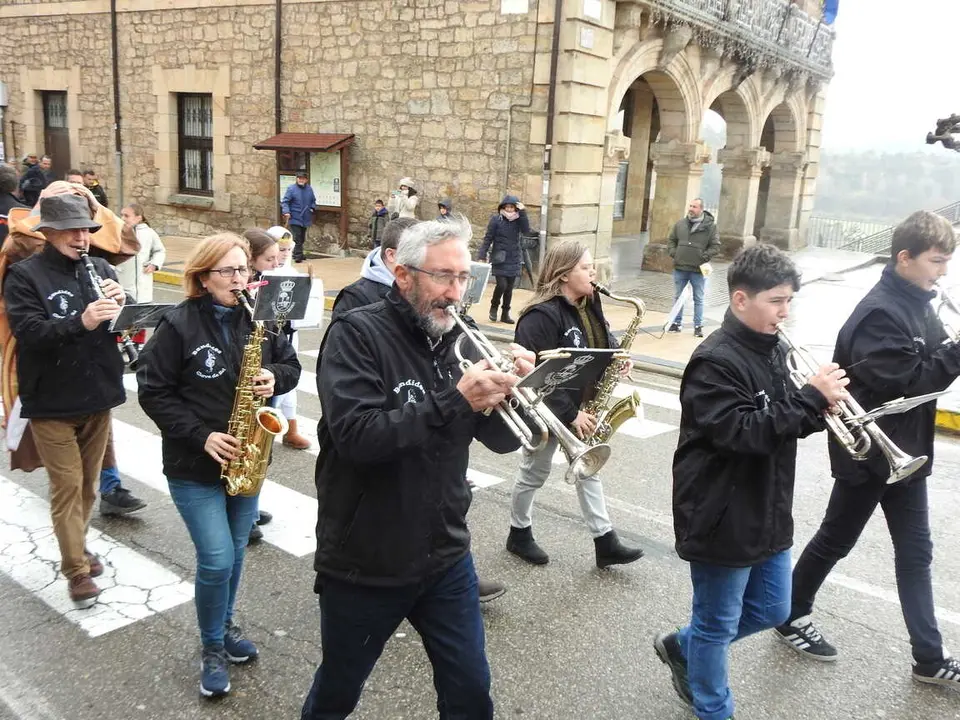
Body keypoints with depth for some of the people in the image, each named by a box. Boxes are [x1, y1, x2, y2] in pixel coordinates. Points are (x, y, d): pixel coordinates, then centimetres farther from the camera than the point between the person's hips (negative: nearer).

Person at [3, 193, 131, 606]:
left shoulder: (100, 268, 5)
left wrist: (120, 304, -20)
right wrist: (80, 322, -36)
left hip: (97, 396, 5)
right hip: (51, 403, -5)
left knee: (88, 483, 18)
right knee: (67, 485, 0)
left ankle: (77, 546, 38)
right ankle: (76, 570, 11)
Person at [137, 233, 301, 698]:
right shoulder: (178, 325, -14)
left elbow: (291, 364, 10)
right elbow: (153, 392, -11)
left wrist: (275, 377, -14)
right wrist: (200, 435, -19)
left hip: (245, 460, 5)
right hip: (194, 465, -4)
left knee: (234, 554, 16)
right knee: (217, 561, -5)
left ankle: (226, 625, 40)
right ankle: (212, 648, 19)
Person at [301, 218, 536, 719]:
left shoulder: (458, 340, 1)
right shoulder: (357, 334, -14)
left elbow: (503, 440, 3)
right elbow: (355, 436, -27)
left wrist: (510, 390, -17)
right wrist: (455, 401, -30)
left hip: (445, 559, 4)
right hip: (363, 565, -4)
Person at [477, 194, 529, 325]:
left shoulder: (518, 219, 3)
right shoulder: (496, 219, -5)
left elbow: (526, 230, -14)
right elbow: (488, 238, -5)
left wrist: (523, 212, -18)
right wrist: (482, 256, -9)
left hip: (514, 259, 3)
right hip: (499, 259, -3)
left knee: (509, 287, 7)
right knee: (502, 285, -12)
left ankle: (505, 314, 19)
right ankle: (494, 307, 14)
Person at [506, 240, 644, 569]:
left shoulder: (589, 305, 1)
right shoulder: (541, 316, -27)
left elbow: (603, 342, 18)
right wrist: (570, 414, -27)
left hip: (582, 404, 8)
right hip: (547, 410, -8)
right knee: (534, 473, 10)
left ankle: (605, 542, 22)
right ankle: (519, 535, 30)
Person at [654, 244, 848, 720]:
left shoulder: (771, 349, 5)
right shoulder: (714, 362, -22)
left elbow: (783, 421, 12)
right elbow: (743, 432, -29)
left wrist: (819, 403, -9)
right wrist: (811, 399, -27)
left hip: (768, 513, 9)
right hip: (723, 518, -9)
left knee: (771, 611, 23)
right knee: (717, 625, 11)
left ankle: (681, 646, 42)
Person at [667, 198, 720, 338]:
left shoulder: (711, 226, -4)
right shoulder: (680, 224, 5)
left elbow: (715, 246, -3)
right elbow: (671, 240, 14)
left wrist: (704, 257, -13)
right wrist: (673, 253, -1)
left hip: (698, 270, -3)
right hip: (679, 268, 3)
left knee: (698, 299, 6)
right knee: (677, 297, 12)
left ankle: (698, 326, 14)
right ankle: (677, 323, 23)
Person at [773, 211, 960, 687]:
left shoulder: (918, 305, 6)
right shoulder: (879, 313, -22)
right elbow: (905, 381, -27)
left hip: (905, 449, 8)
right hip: (868, 451, -8)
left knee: (915, 551, 13)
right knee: (835, 540, 9)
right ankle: (792, 617, 30)